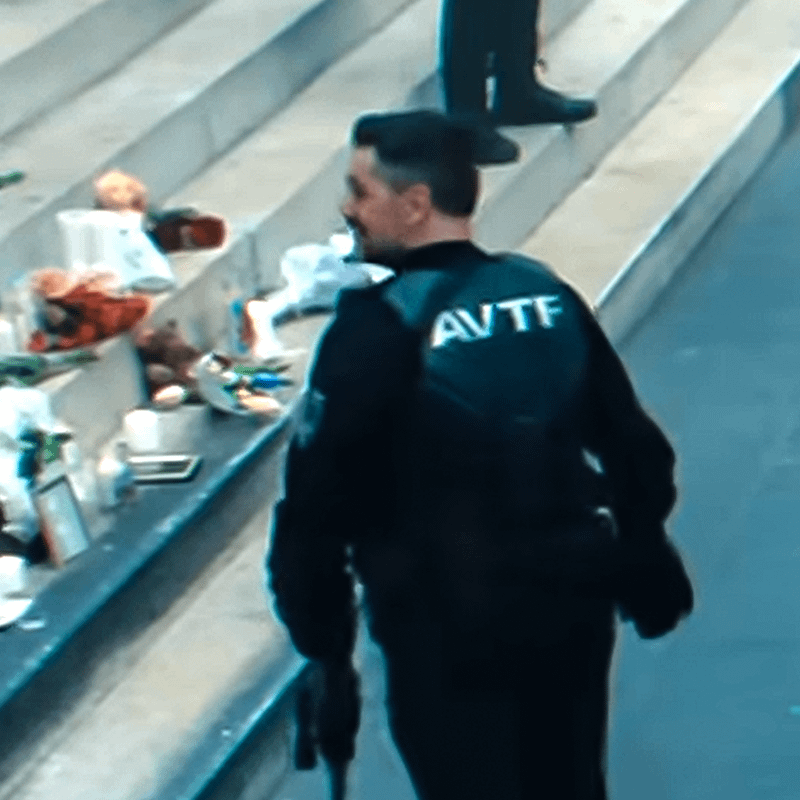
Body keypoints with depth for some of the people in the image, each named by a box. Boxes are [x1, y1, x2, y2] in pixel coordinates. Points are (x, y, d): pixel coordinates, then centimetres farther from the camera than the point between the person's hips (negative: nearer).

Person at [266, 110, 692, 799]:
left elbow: (320, 495, -15)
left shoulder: (379, 328, -16)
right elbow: (634, 448, 9)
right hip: (571, 608, 5)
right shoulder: (550, 295, 1)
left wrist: (320, 631, -3)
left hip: (445, 632, -5)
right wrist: (647, 571, 23)